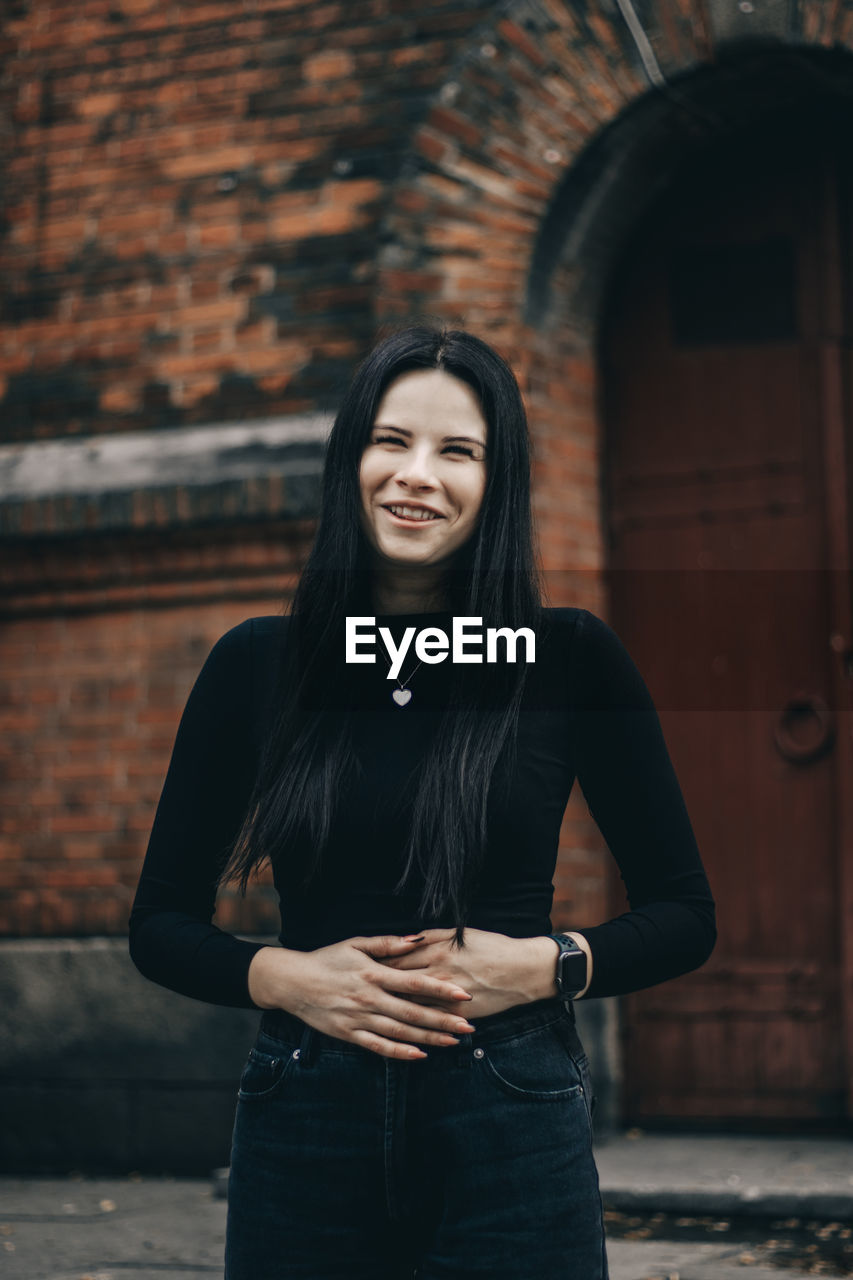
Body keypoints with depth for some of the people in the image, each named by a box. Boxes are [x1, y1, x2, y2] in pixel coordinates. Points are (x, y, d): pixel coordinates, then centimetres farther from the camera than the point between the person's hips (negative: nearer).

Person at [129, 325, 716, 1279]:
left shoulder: (571, 659, -1)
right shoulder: (256, 665, 2)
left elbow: (684, 915, 4)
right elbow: (161, 921, 7)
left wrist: (543, 965, -12)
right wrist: (287, 977, -10)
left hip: (510, 1128, -1)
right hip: (306, 1130, 1)